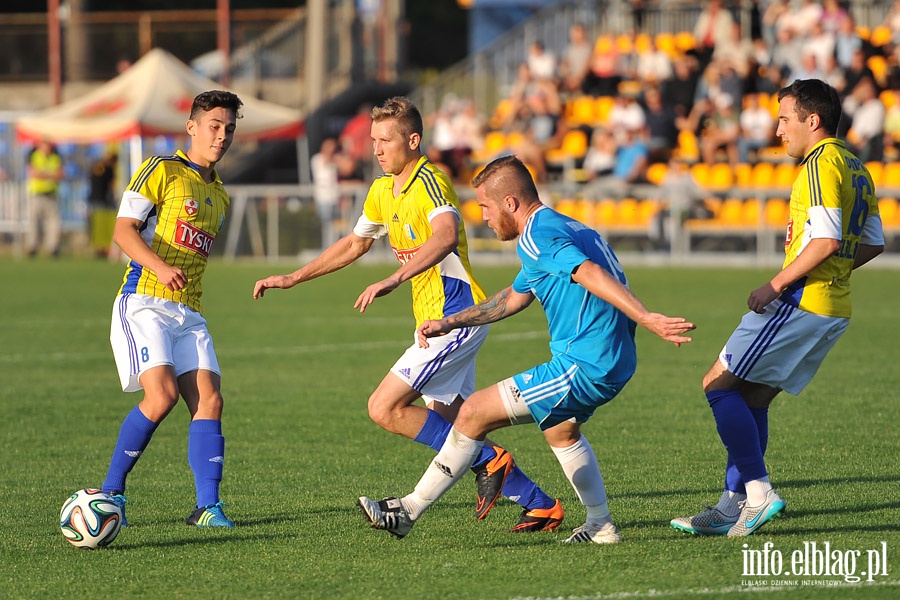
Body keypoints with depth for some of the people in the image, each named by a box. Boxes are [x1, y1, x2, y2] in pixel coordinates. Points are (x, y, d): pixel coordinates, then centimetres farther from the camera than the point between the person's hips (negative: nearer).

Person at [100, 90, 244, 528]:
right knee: (161, 395, -21)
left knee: (208, 399, -9)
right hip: (144, 302, -7)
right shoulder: (162, 170, -1)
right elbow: (124, 229, -10)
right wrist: (160, 267, -24)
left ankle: (207, 506, -10)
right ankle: (111, 490, -5)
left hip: (188, 312, 7)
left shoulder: (220, 196, 21)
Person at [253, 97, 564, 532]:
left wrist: (395, 279, -48)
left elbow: (446, 236, -36)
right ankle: (540, 506, 16)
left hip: (456, 315, -10)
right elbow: (355, 244, 29)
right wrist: (293, 279, 26)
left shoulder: (429, 181, -16)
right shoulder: (383, 190, 13)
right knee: (447, 424, 10)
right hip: (434, 318, 10)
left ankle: (488, 463, -8)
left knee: (385, 408, -14)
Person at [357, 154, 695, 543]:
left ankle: (408, 512, 1)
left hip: (583, 366, -10)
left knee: (474, 413, -5)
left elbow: (590, 274, -30)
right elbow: (514, 297, 33)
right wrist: (450, 323, 34)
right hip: (614, 363, 10)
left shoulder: (537, 237, -14)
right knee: (560, 429, 37)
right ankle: (600, 526, 37)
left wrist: (646, 318, -42)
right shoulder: (560, 228, 20)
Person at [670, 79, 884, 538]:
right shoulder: (856, 168, 17)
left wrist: (777, 284, -16)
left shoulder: (821, 164, -13)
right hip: (834, 308, 10)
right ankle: (732, 508, 12)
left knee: (718, 384, -5)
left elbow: (826, 240, -22)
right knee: (753, 398, 13)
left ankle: (758, 492, -9)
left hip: (800, 303, -10)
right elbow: (872, 244, 21)